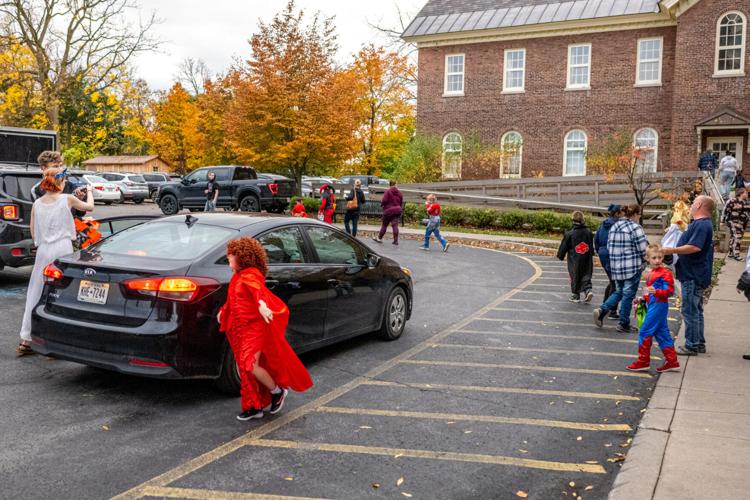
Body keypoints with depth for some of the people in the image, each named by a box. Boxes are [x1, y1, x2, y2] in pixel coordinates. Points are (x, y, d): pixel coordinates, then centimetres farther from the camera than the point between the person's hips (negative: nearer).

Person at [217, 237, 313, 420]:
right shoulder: (238, 276, 14)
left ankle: (277, 391, 8)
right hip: (242, 329, 9)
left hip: (256, 327, -9)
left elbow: (258, 289, -36)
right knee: (244, 368, 8)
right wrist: (223, 312, 45)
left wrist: (262, 304, -56)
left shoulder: (250, 274, -14)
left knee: (251, 365, -15)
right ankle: (255, 407, 17)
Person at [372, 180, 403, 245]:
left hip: (388, 210, -4)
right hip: (397, 210, 4)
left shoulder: (388, 192, -12)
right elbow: (401, 202, 11)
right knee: (395, 225, 0)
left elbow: (384, 201, -18)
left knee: (384, 225, 8)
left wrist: (382, 204, 2)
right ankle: (396, 240, -6)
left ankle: (379, 238, 20)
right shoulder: (399, 192, 6)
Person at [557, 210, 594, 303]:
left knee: (575, 277, 9)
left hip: (574, 261, -3)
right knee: (586, 276, 12)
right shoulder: (588, 232, 0)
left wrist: (560, 255, 12)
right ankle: (588, 290, -9)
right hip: (587, 260, 3)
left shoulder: (570, 234, -13)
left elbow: (563, 246, -4)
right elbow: (592, 246, 12)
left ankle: (575, 296, 16)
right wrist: (590, 255, 26)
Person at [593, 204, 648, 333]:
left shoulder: (614, 227, 10)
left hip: (616, 266, 7)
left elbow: (609, 246, 13)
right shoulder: (635, 228, -12)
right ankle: (623, 324, 11)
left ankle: (602, 310, -1)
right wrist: (644, 259, 7)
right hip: (632, 267, -7)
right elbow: (643, 249, -12)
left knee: (618, 292, 19)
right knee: (628, 295, 3)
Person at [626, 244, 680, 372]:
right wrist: (642, 299, 18)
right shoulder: (651, 273, 17)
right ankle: (672, 361, 18)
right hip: (653, 305, 10)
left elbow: (669, 291, -20)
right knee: (662, 333, 12)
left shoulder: (665, 273, -12)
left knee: (645, 332, -6)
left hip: (659, 305, -10)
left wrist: (656, 292, -34)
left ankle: (643, 361, 2)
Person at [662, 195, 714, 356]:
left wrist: (672, 250, -26)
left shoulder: (701, 225, -19)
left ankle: (691, 346, 2)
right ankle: (699, 343, 25)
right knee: (696, 310, 17)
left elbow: (695, 247, -29)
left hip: (693, 276, -11)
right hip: (695, 275, 11)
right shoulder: (702, 224, 16)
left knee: (690, 311, -4)